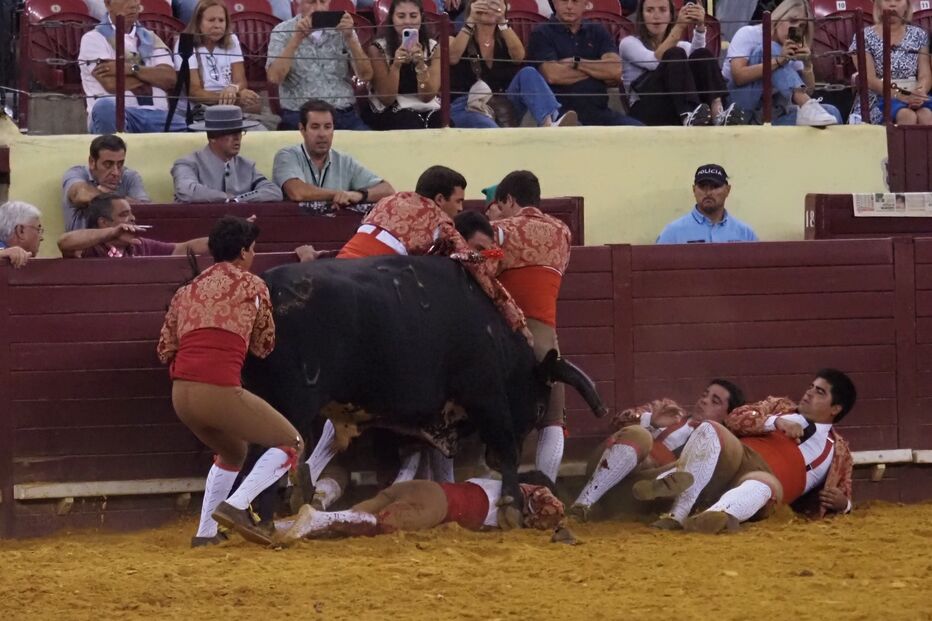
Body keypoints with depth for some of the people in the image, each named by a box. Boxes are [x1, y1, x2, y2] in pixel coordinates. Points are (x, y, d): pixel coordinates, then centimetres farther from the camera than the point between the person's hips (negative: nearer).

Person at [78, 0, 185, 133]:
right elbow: (112, 83, -9)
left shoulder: (150, 38, 21)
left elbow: (170, 78, 4)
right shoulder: (94, 39, 5)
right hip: (115, 115, -4)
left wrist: (131, 68, -10)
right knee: (105, 107, -40)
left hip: (156, 116, 4)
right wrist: (153, 77, 4)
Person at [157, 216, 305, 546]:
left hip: (180, 393, 7)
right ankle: (235, 506, -11)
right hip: (220, 392, -7)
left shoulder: (187, 290, 20)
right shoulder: (251, 285, 7)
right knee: (291, 444, 6)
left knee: (233, 452, 32)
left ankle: (205, 532, 27)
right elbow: (264, 345, 16)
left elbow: (165, 349, 19)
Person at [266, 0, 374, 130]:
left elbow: (366, 75, 1)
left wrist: (349, 37, -11)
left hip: (344, 115, 3)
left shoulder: (341, 29, 11)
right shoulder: (282, 32, 5)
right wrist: (297, 38, -15)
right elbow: (274, 77, -10)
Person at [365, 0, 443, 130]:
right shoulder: (378, 49, -1)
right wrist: (396, 65, -21)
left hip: (429, 109, 3)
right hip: (391, 113, -3)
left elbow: (427, 96, -4)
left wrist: (420, 64, -20)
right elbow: (386, 99, -7)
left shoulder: (433, 48, 5)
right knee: (413, 127, -35)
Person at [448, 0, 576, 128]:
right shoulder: (459, 37, 8)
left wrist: (502, 21, -24)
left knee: (528, 73, -22)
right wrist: (470, 20, -23)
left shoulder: (504, 40, 14)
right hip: (467, 108, -3)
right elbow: (452, 58, -17)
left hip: (503, 106, 3)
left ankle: (548, 125, -44)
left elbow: (519, 55, -12)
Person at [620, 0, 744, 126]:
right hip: (647, 110, -4)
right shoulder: (629, 43, 14)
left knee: (703, 54, -15)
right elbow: (655, 61, -10)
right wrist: (679, 27, -19)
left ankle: (716, 112, -40)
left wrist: (700, 27, -22)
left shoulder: (681, 45, 24)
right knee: (675, 55, -24)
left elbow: (698, 58, -3)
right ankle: (688, 116, -50)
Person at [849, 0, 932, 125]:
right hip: (878, 99, -3)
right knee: (907, 117, -35)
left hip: (913, 96, 3)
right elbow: (869, 80, -8)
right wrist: (902, 96, -22)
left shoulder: (919, 35, 13)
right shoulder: (864, 37, 3)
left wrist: (920, 92, -21)